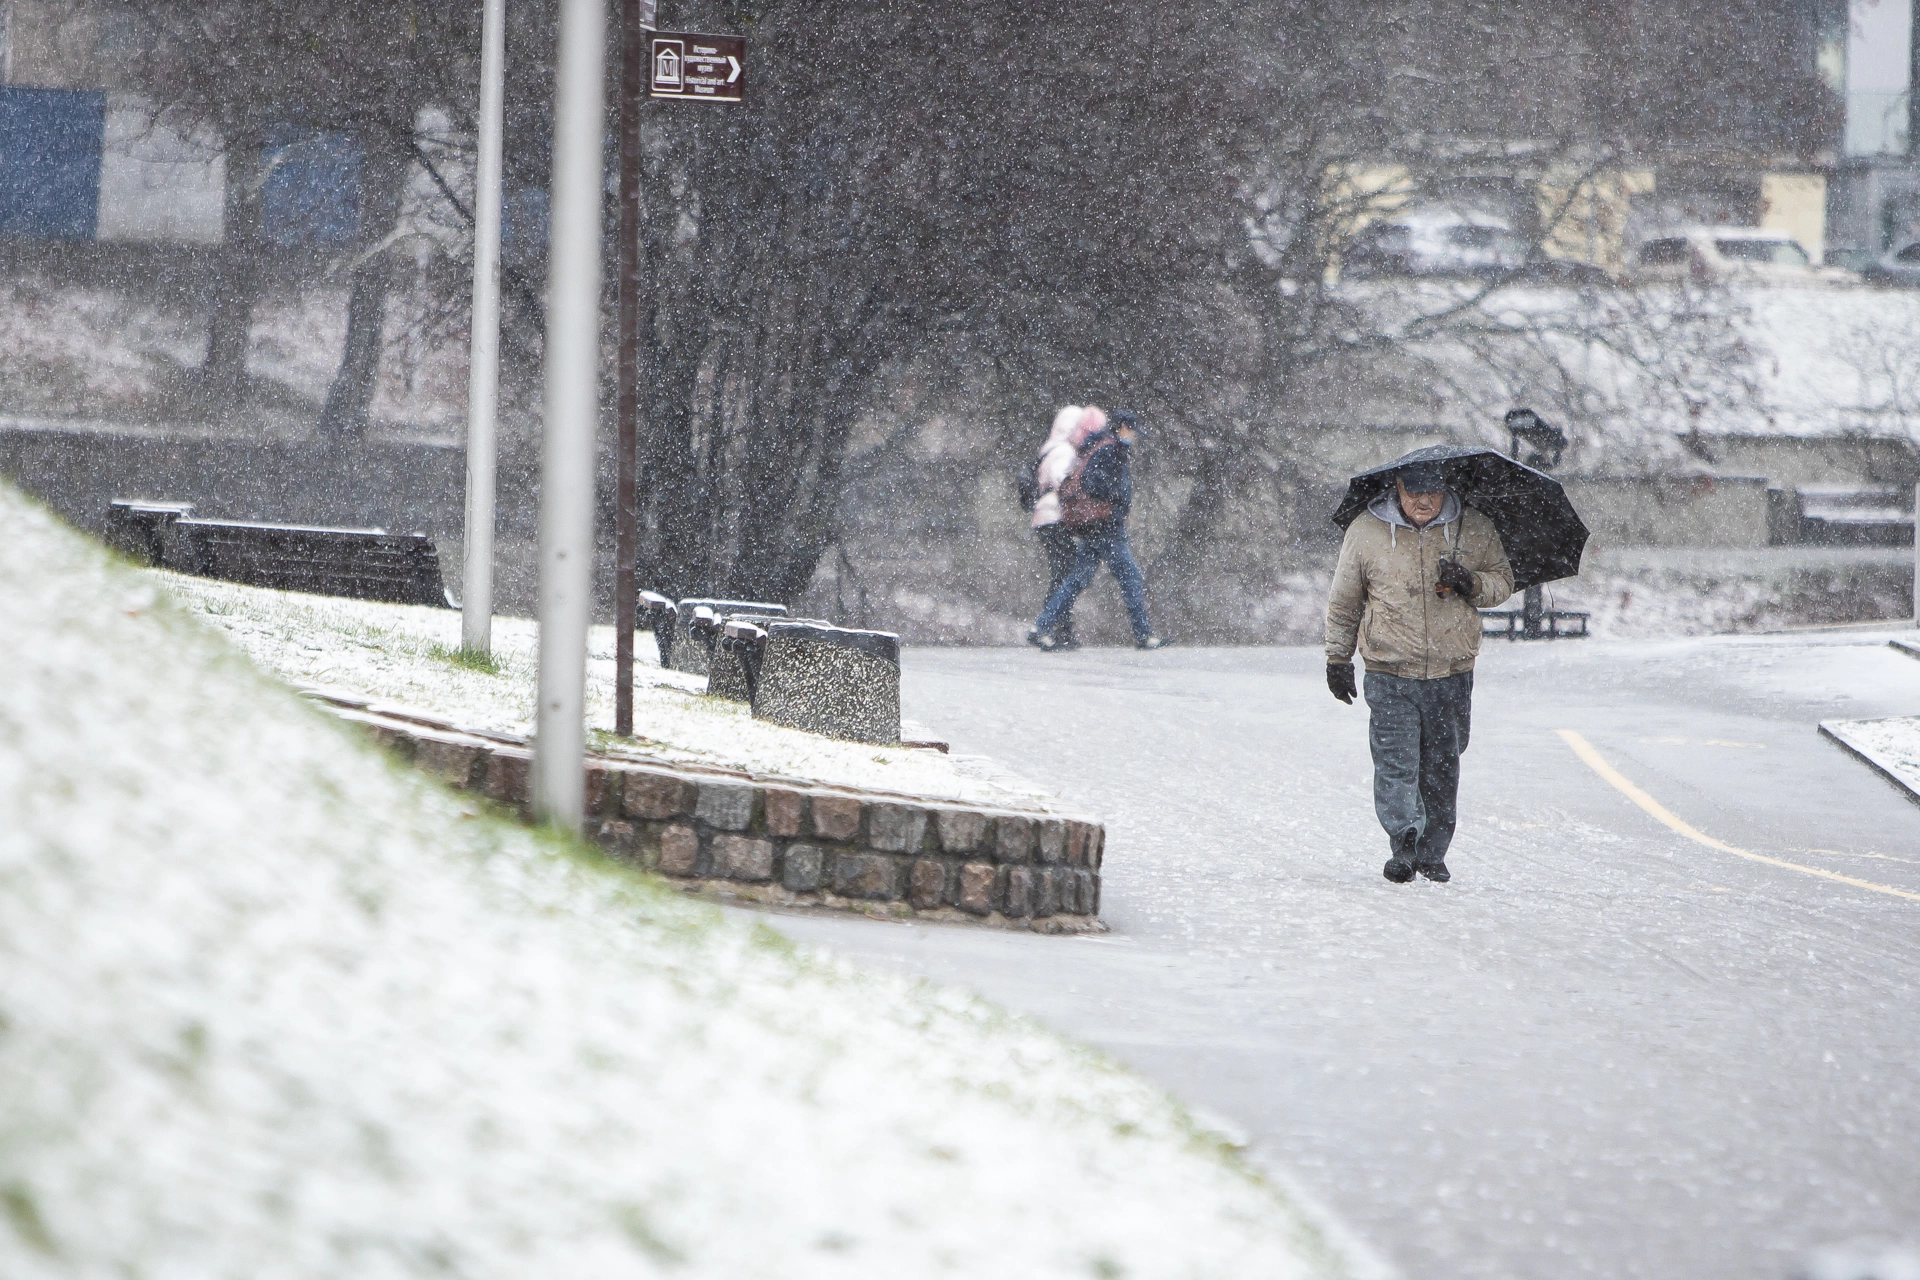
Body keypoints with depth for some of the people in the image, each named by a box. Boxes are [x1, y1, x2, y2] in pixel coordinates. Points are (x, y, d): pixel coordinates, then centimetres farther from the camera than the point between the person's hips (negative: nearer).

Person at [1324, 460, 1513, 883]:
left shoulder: (1473, 530, 2)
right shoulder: (1366, 532, 1)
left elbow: (1503, 581, 12)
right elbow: (1343, 602, 12)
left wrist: (1472, 584, -10)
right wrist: (1338, 658, 13)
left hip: (1451, 674, 1)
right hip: (1390, 677, -1)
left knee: (1442, 769, 8)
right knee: (1395, 764, -14)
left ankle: (1433, 853, 19)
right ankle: (1403, 845, -16)